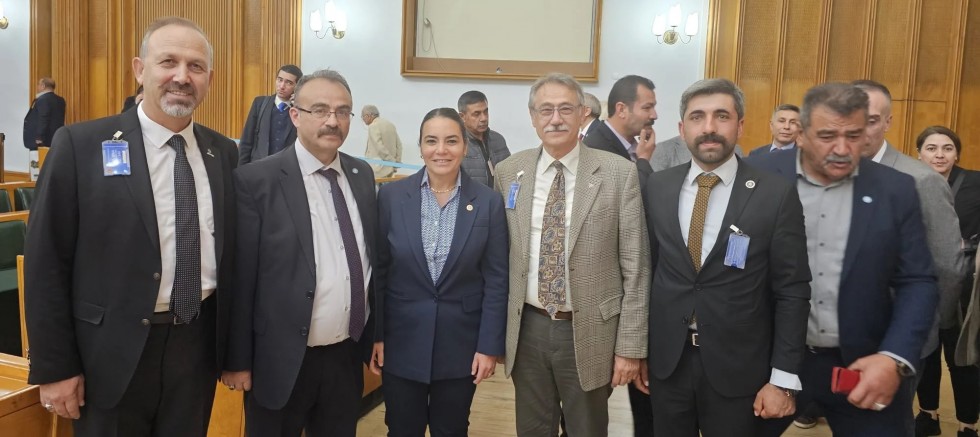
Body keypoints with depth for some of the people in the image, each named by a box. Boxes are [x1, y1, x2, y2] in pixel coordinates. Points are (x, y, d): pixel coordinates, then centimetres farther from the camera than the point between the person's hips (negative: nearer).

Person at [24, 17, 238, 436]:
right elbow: (46, 263, -8)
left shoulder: (224, 152, 3)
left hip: (199, 344, 4)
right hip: (115, 351, -3)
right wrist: (54, 367, -8)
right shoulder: (81, 145, -9)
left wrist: (234, 347, 8)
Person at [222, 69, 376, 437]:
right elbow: (240, 280, -10)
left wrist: (374, 336, 12)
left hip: (347, 356, 5)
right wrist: (237, 361, -8)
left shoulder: (362, 175, 5)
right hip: (283, 360, -4)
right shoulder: (257, 181, -12)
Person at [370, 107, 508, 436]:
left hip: (461, 343, 0)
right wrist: (375, 335, -1)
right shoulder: (391, 196, -4)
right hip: (402, 341, 0)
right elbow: (378, 271, 0)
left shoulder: (488, 202, -4)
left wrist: (490, 346, -6)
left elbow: (496, 280, -3)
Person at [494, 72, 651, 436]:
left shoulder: (618, 174, -8)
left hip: (589, 332, -2)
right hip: (527, 328, 3)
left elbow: (635, 267, -7)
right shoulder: (509, 172, 2)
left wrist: (630, 345, -8)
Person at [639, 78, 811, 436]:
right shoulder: (657, 188, 1)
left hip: (738, 368, -2)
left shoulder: (777, 195, -8)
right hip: (666, 362, 3)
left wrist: (784, 378, -9)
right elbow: (645, 270, 6)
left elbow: (792, 292, -7)